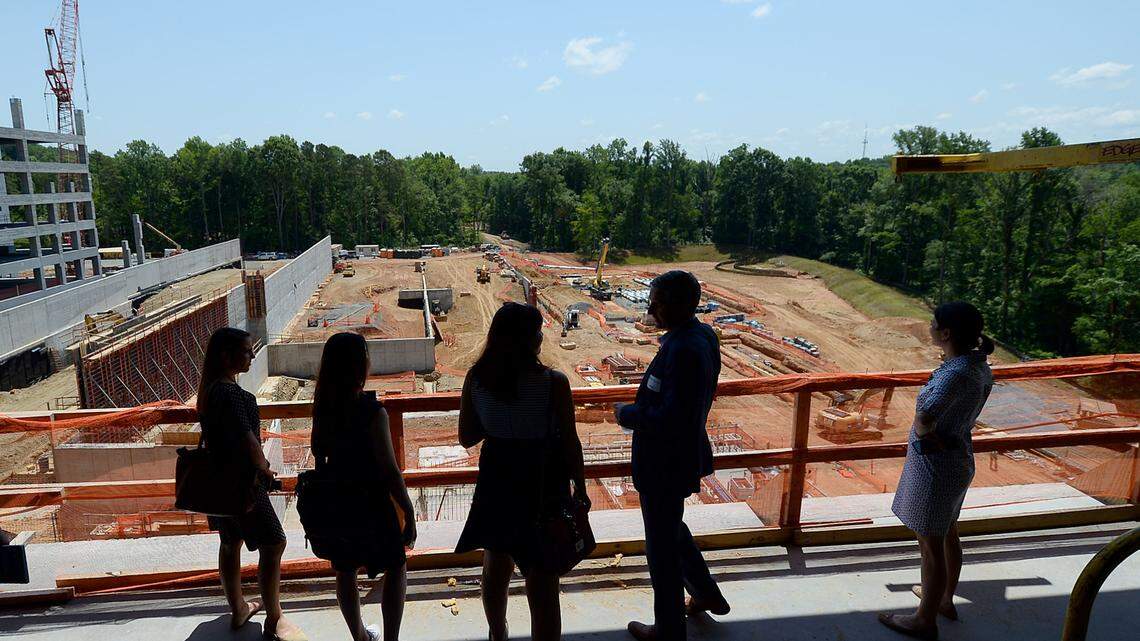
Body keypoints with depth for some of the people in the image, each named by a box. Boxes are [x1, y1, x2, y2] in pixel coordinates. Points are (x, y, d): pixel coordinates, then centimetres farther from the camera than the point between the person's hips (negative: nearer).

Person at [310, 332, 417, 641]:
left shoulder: (324, 407, -5)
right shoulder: (372, 411, -24)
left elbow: (319, 455, 5)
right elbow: (390, 470, -22)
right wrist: (409, 513, -13)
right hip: (372, 503, -6)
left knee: (345, 572, 19)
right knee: (396, 568, 13)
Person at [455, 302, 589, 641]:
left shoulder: (476, 379, -10)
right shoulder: (553, 382, -20)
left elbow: (466, 437, -1)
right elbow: (570, 443, -13)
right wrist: (580, 489, 0)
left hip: (496, 482, 5)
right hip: (542, 486, -5)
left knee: (495, 567, 27)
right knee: (543, 584, 7)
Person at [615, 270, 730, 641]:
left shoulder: (683, 350, -30)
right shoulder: (704, 335, 1)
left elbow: (671, 418, -30)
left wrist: (628, 414, -16)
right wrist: (640, 408, 8)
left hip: (665, 465, -10)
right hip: (684, 454, 10)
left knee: (662, 548, 10)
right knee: (672, 529, 30)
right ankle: (706, 595, 47)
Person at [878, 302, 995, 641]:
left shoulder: (957, 373, -30)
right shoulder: (979, 366, 0)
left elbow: (925, 418, -42)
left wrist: (924, 429, -19)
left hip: (935, 465, -10)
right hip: (958, 458, 10)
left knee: (931, 545, 8)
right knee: (948, 535, 26)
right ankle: (945, 599, 47)